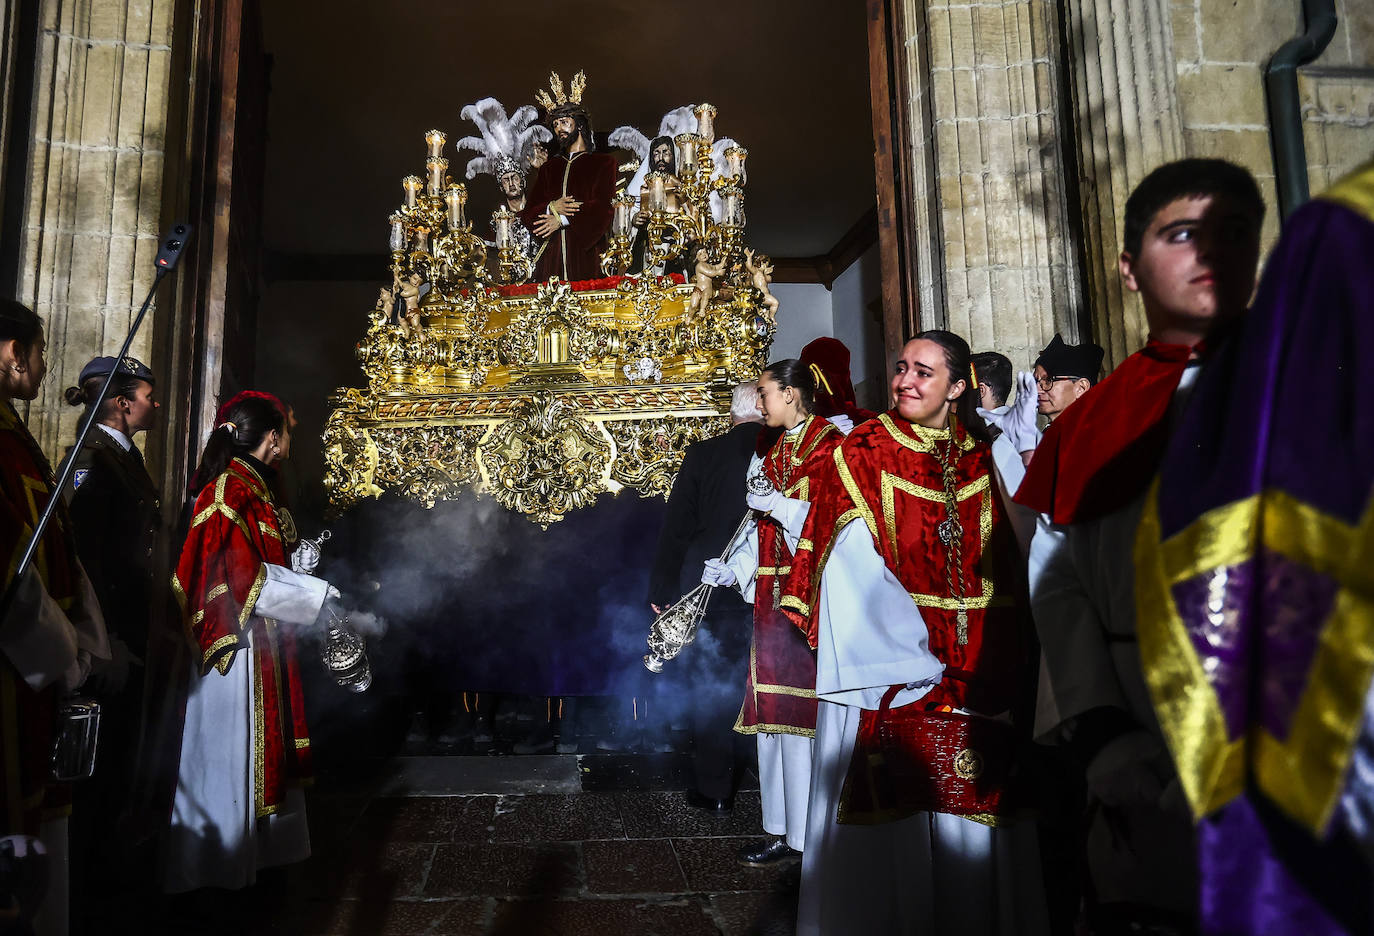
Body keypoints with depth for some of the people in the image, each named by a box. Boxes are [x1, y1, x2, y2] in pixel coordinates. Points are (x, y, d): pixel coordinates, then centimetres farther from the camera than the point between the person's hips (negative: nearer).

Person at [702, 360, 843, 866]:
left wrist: (779, 506, -17)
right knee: (772, 710, 9)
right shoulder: (771, 452, 16)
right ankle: (782, 830, 21)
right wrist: (732, 568, 2)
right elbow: (761, 530, 14)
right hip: (772, 595, 8)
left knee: (808, 707, -4)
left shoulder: (831, 445, -6)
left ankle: (815, 834, 10)